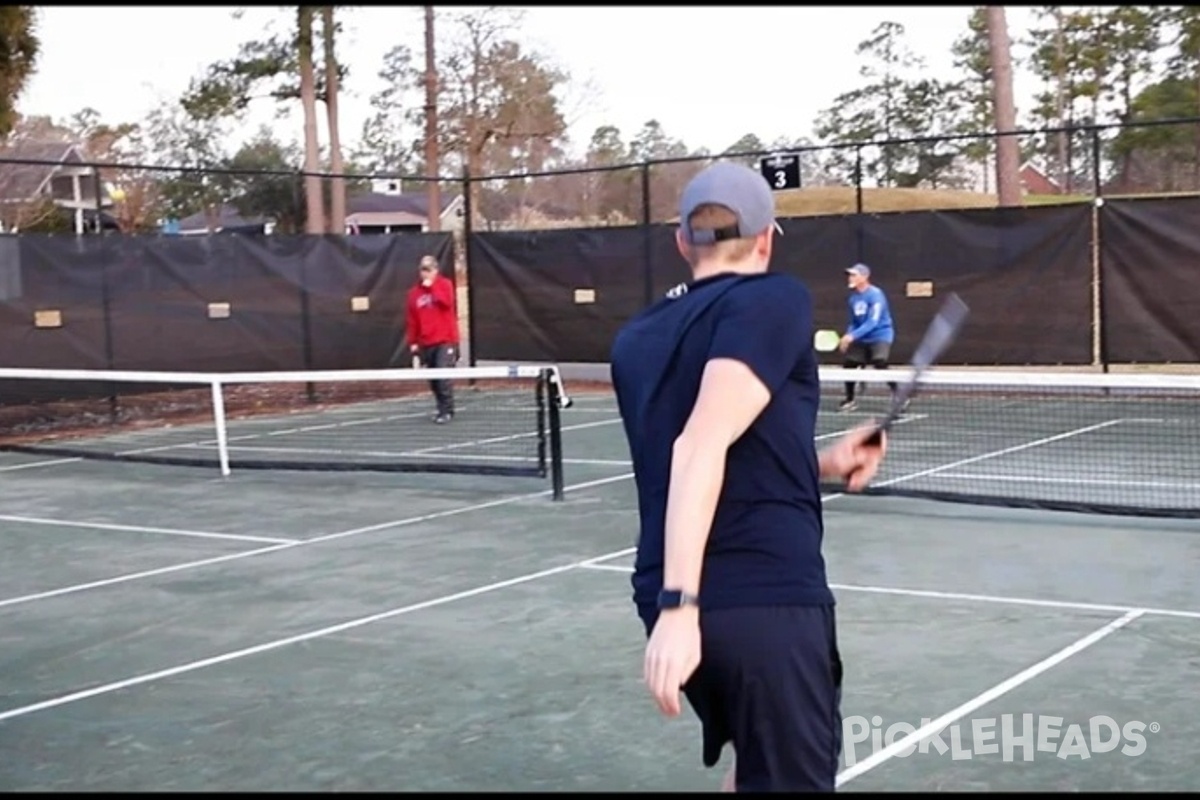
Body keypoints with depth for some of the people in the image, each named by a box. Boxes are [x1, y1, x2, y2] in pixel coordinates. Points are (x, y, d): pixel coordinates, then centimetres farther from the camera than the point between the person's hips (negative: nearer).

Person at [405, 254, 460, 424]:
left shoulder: (445, 284, 3)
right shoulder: (414, 292, 10)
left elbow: (447, 302, -18)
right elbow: (412, 320, 11)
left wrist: (432, 286, -13)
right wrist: (413, 342, 6)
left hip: (445, 340, -4)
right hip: (426, 343, 4)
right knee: (433, 379, 4)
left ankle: (447, 411, -9)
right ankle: (443, 408, 17)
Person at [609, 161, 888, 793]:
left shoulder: (636, 340, 15)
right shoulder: (774, 300, -5)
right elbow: (701, 446, -20)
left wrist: (819, 464, 29)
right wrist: (680, 601, -24)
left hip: (687, 605, 7)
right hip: (766, 600, -7)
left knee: (759, 767, 29)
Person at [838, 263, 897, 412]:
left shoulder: (875, 295, -19)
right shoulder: (853, 298, 5)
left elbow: (873, 322, -26)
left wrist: (852, 336, -31)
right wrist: (847, 338, -2)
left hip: (880, 336, -7)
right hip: (862, 339, 7)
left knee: (880, 364, -26)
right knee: (848, 365, 3)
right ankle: (850, 400, 19)